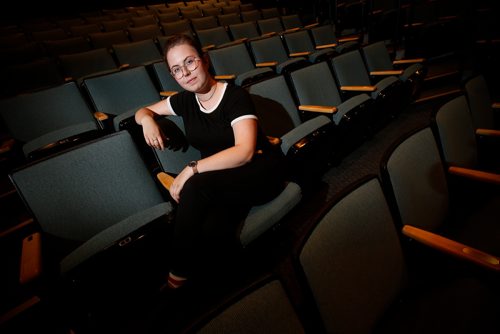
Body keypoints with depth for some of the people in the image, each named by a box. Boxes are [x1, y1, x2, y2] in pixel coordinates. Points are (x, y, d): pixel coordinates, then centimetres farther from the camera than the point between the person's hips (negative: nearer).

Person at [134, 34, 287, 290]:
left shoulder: (236, 96, -10)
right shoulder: (186, 100, 7)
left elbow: (244, 152, -23)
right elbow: (144, 110, 22)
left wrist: (192, 169, -28)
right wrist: (147, 119, -3)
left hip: (259, 173, -3)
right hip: (221, 180, 4)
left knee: (195, 186, -32)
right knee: (211, 231, -33)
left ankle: (178, 277, -15)